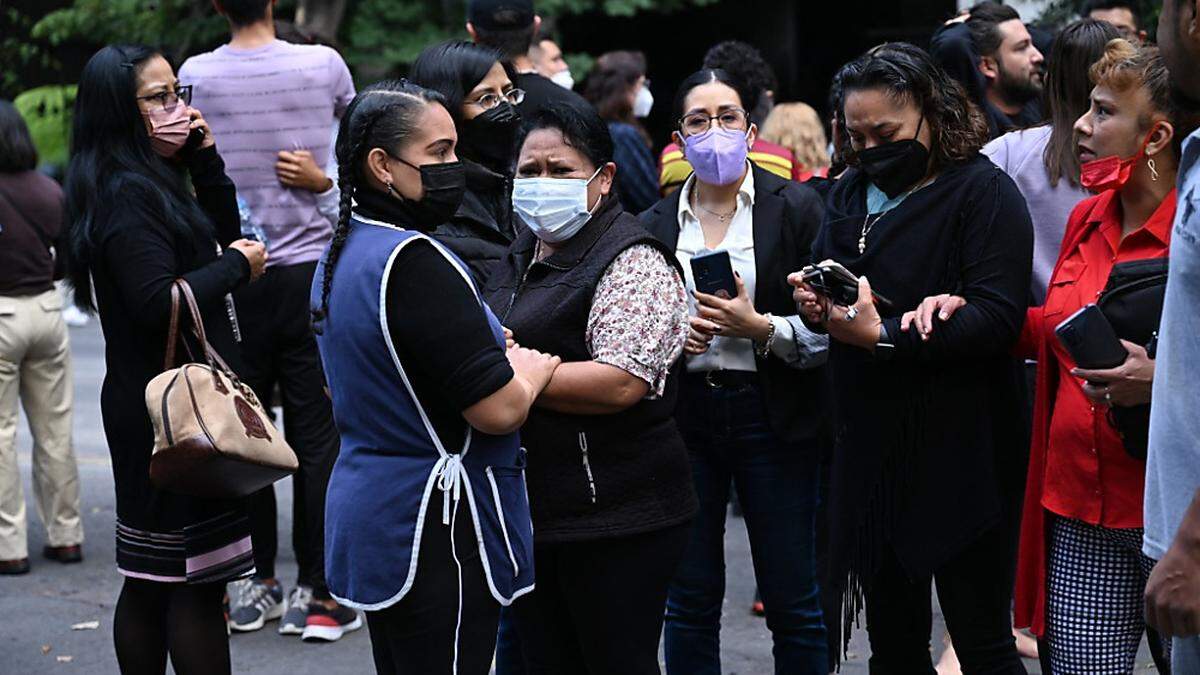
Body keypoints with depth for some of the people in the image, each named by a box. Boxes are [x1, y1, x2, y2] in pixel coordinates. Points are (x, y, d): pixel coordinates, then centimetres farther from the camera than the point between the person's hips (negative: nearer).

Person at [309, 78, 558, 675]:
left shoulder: (341, 254, 11)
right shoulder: (411, 261, -20)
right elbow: (498, 409, -23)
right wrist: (531, 371, 0)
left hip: (366, 509, 10)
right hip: (435, 530, -10)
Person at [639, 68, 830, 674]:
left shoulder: (797, 208, -1)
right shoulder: (656, 224, 9)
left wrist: (761, 327, -18)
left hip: (771, 418, -3)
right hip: (682, 415, 3)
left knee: (793, 601, 1)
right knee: (689, 600, 8)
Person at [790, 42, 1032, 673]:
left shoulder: (984, 192, -9)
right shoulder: (850, 192, 14)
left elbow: (997, 317, -19)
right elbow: (823, 290, 22)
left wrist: (885, 335, -23)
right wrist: (815, 303, -2)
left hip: (957, 451, -7)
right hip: (869, 447, 7)